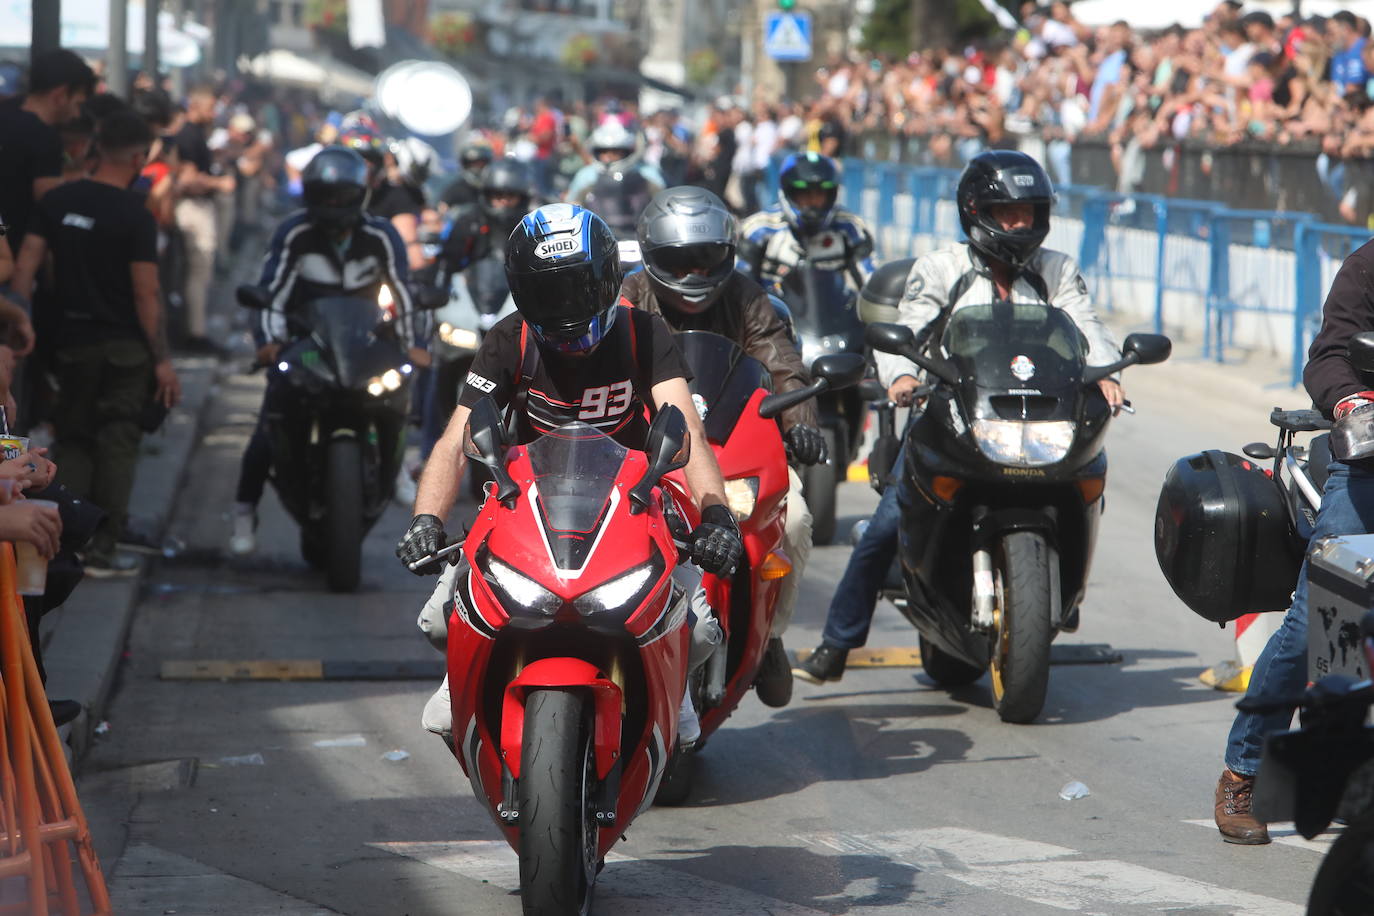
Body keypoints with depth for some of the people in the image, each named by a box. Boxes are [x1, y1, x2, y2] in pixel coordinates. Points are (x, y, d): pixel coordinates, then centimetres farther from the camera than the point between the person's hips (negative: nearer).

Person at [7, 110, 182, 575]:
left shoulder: (57, 201, 0)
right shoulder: (135, 216, -15)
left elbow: (26, 265, -2)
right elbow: (146, 294, -15)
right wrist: (162, 359, -10)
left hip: (72, 341, 4)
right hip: (124, 346, -4)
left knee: (73, 440, 14)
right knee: (117, 445, 3)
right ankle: (102, 549, 2)